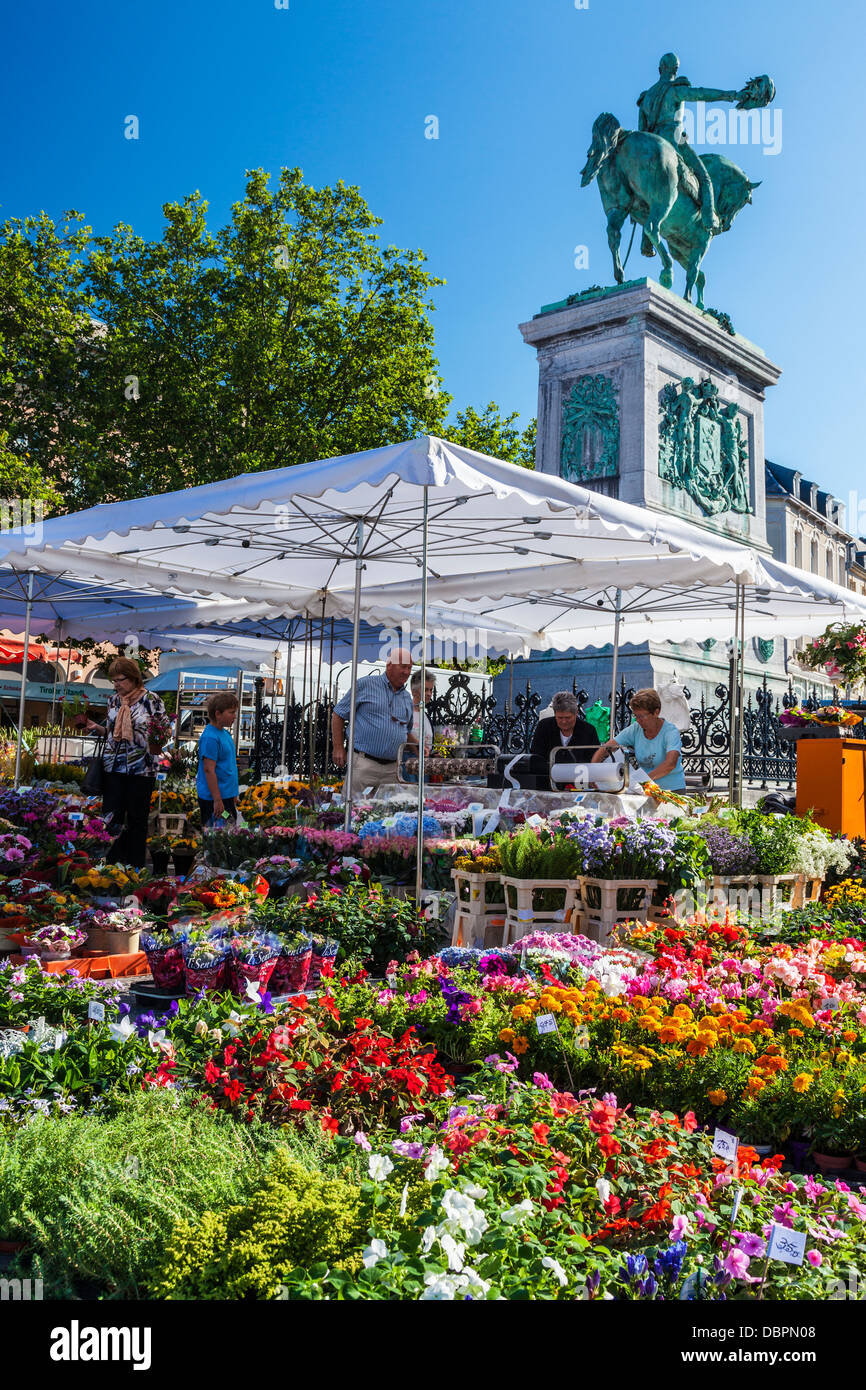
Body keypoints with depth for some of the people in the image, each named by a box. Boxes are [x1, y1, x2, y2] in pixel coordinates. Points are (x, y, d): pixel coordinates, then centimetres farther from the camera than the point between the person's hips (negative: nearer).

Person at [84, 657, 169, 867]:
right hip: (113, 767, 4)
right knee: (111, 816, 1)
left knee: (137, 819, 5)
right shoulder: (114, 700, 9)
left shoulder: (151, 699, -5)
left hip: (141, 769, -4)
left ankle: (135, 870, 15)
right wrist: (96, 727, 0)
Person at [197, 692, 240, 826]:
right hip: (213, 799, -9)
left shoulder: (225, 733, 11)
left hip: (227, 795, 9)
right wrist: (217, 800, -23)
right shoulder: (210, 737, -18)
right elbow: (209, 770, -21)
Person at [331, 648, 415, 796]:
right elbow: (339, 714, 2)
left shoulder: (407, 698, 18)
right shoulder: (365, 684, 0)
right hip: (364, 764, -6)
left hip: (393, 768, 6)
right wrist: (338, 748, -4)